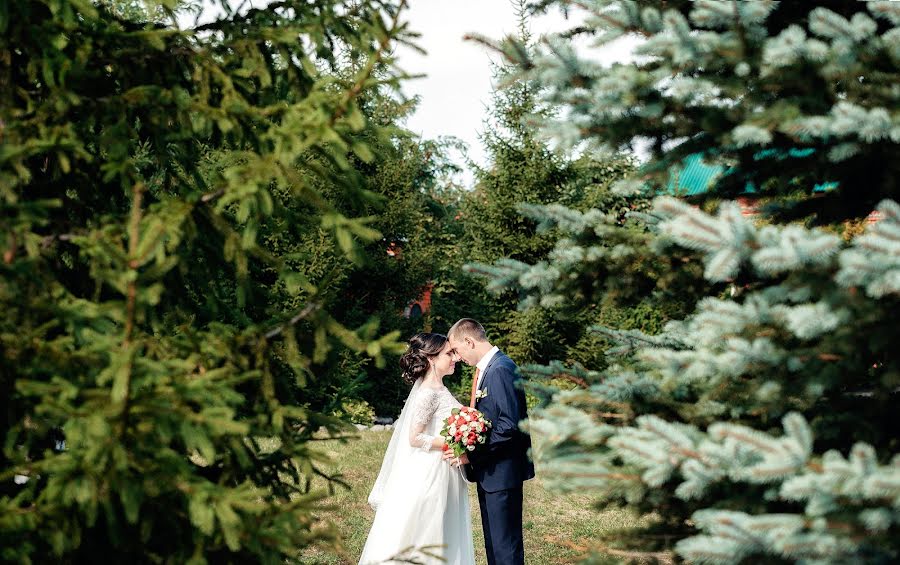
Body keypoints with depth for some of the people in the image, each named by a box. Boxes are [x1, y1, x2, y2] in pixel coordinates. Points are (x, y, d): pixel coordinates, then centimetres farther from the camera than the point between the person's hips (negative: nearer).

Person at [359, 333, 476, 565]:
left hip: (444, 475, 9)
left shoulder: (439, 389, 11)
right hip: (430, 475, -9)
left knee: (444, 540, 12)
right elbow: (415, 438, -21)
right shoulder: (429, 393, -17)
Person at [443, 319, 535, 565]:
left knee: (505, 544, -4)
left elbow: (510, 426, -24)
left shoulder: (501, 369, -19)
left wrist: (473, 455, -21)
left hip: (502, 471, -10)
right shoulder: (486, 368, 13)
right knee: (492, 540, 16)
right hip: (488, 471, 10)